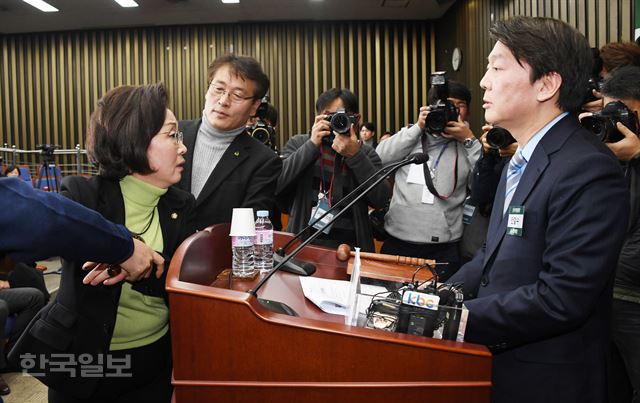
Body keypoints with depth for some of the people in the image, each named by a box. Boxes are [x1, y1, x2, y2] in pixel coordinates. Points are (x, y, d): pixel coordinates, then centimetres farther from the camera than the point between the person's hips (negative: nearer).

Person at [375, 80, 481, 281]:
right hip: (398, 241, 1)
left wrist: (469, 140, -5)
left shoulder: (468, 148, 8)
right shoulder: (412, 136, 11)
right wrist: (418, 127, -5)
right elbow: (379, 158, -5)